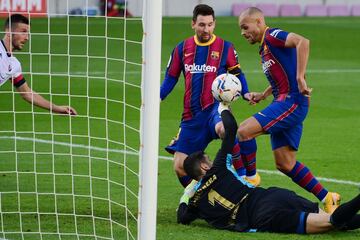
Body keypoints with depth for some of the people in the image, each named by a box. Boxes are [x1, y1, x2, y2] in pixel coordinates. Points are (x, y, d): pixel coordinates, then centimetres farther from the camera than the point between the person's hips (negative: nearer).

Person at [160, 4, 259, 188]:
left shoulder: (225, 47, 2)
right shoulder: (182, 48, 9)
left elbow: (237, 74, 11)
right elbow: (171, 77, 15)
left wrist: (245, 93, -7)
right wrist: (158, 97, -1)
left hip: (216, 105, -4)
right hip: (192, 114, 4)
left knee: (222, 128, -41)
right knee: (180, 166, -2)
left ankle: (249, 176, -28)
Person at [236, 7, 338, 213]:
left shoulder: (272, 36, -7)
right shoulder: (265, 48, 22)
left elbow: (302, 42, -27)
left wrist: (300, 77, -30)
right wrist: (263, 95, 26)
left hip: (292, 101, -10)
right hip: (285, 103, 10)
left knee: (244, 132, -21)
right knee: (285, 164, 7)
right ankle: (328, 199, 12)